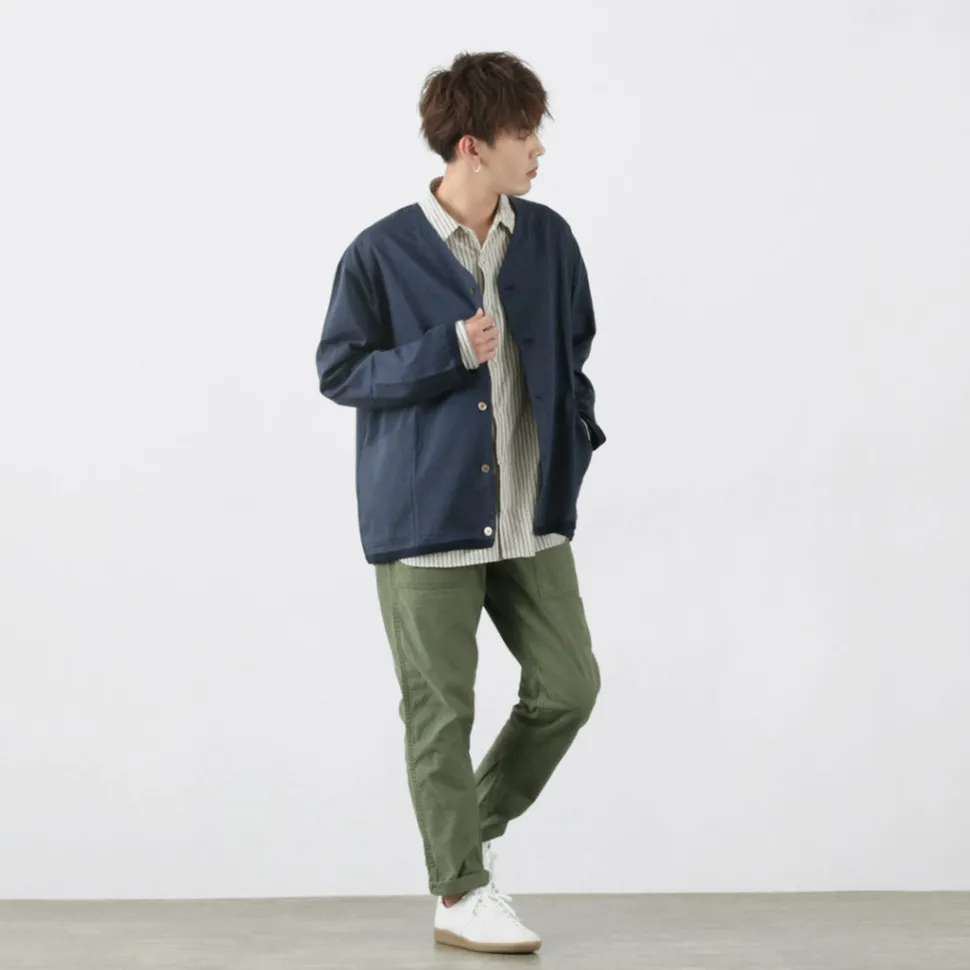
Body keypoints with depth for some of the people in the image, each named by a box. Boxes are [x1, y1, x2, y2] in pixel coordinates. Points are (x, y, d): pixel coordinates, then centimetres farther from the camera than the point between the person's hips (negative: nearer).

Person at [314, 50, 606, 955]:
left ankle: (473, 828, 28)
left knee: (568, 684, 5)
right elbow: (338, 370, -5)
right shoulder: (382, 254, -10)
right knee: (441, 710, 2)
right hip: (426, 517, -5)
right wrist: (447, 353, -16)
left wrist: (575, 436, 4)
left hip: (531, 515, 5)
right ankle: (461, 894, 16)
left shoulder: (549, 239, 4)